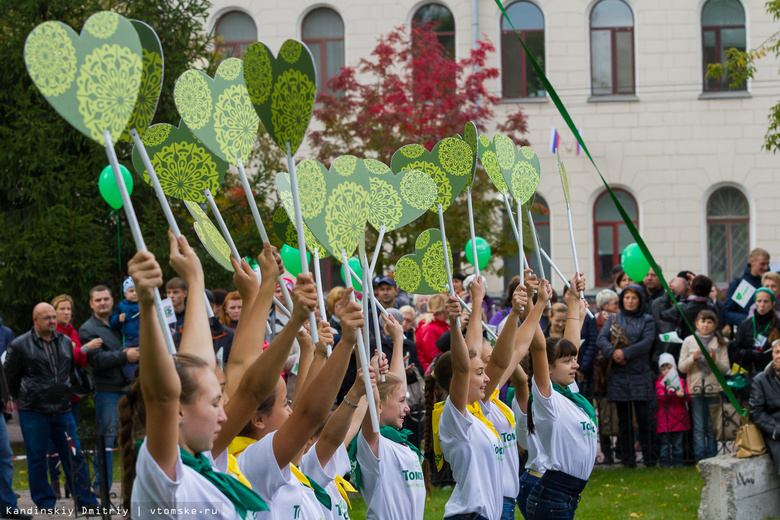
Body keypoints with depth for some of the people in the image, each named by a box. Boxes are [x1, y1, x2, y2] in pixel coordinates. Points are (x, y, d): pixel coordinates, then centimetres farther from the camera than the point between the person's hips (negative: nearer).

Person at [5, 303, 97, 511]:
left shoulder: (65, 342, 9)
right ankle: (44, 501, 12)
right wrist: (22, 400, 10)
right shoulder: (19, 346, -5)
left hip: (62, 410, 4)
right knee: (37, 457, 2)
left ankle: (85, 499, 9)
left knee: (74, 455, 3)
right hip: (33, 413, -4)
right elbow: (11, 377, 3)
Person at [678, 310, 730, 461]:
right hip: (695, 389, 0)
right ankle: (700, 458, 2)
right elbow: (682, 367, 5)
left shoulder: (720, 343, 6)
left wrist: (715, 360, -16)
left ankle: (712, 458, 7)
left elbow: (725, 368, 2)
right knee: (699, 427, 0)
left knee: (712, 427, 2)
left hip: (714, 389, 0)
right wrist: (693, 358, -12)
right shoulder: (689, 341, 7)